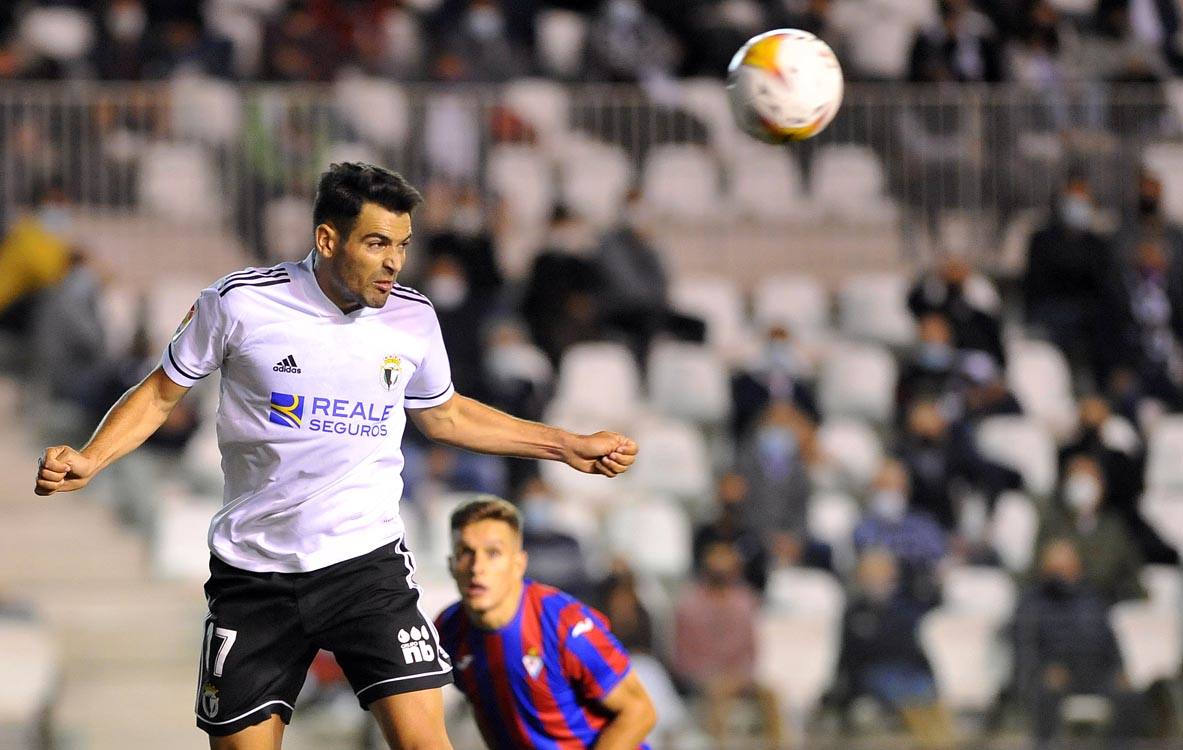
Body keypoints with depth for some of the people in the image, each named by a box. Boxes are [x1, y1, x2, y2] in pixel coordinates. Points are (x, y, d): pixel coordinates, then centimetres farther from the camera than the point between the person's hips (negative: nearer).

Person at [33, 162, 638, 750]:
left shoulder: (413, 319, 0)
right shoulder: (241, 302, -9)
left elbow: (442, 415, 19)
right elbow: (161, 392, 4)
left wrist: (569, 447, 18)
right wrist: (88, 461, -11)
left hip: (367, 562, 1)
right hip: (253, 568, -1)